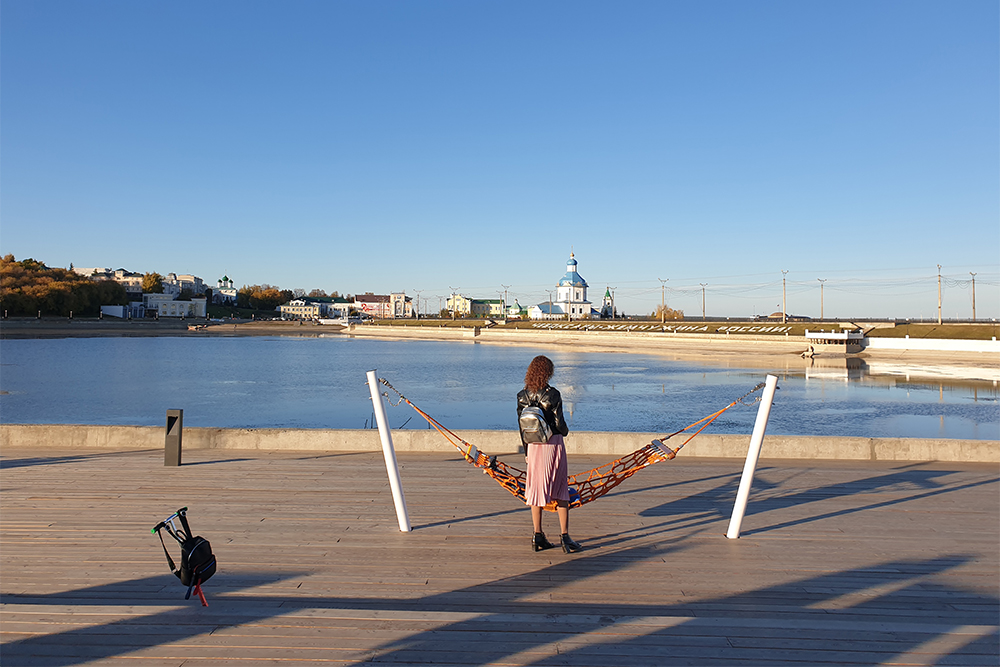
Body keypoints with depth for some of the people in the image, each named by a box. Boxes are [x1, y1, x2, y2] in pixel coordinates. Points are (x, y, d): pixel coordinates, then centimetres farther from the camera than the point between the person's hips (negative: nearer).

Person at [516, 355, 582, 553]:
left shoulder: (522, 396, 0)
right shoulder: (552, 394, -14)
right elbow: (559, 423, -13)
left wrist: (527, 449, 15)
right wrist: (565, 431, 11)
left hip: (534, 446, 4)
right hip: (553, 445, -4)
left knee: (536, 489, 12)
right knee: (560, 491, 5)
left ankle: (538, 537, 16)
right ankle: (565, 538, 6)